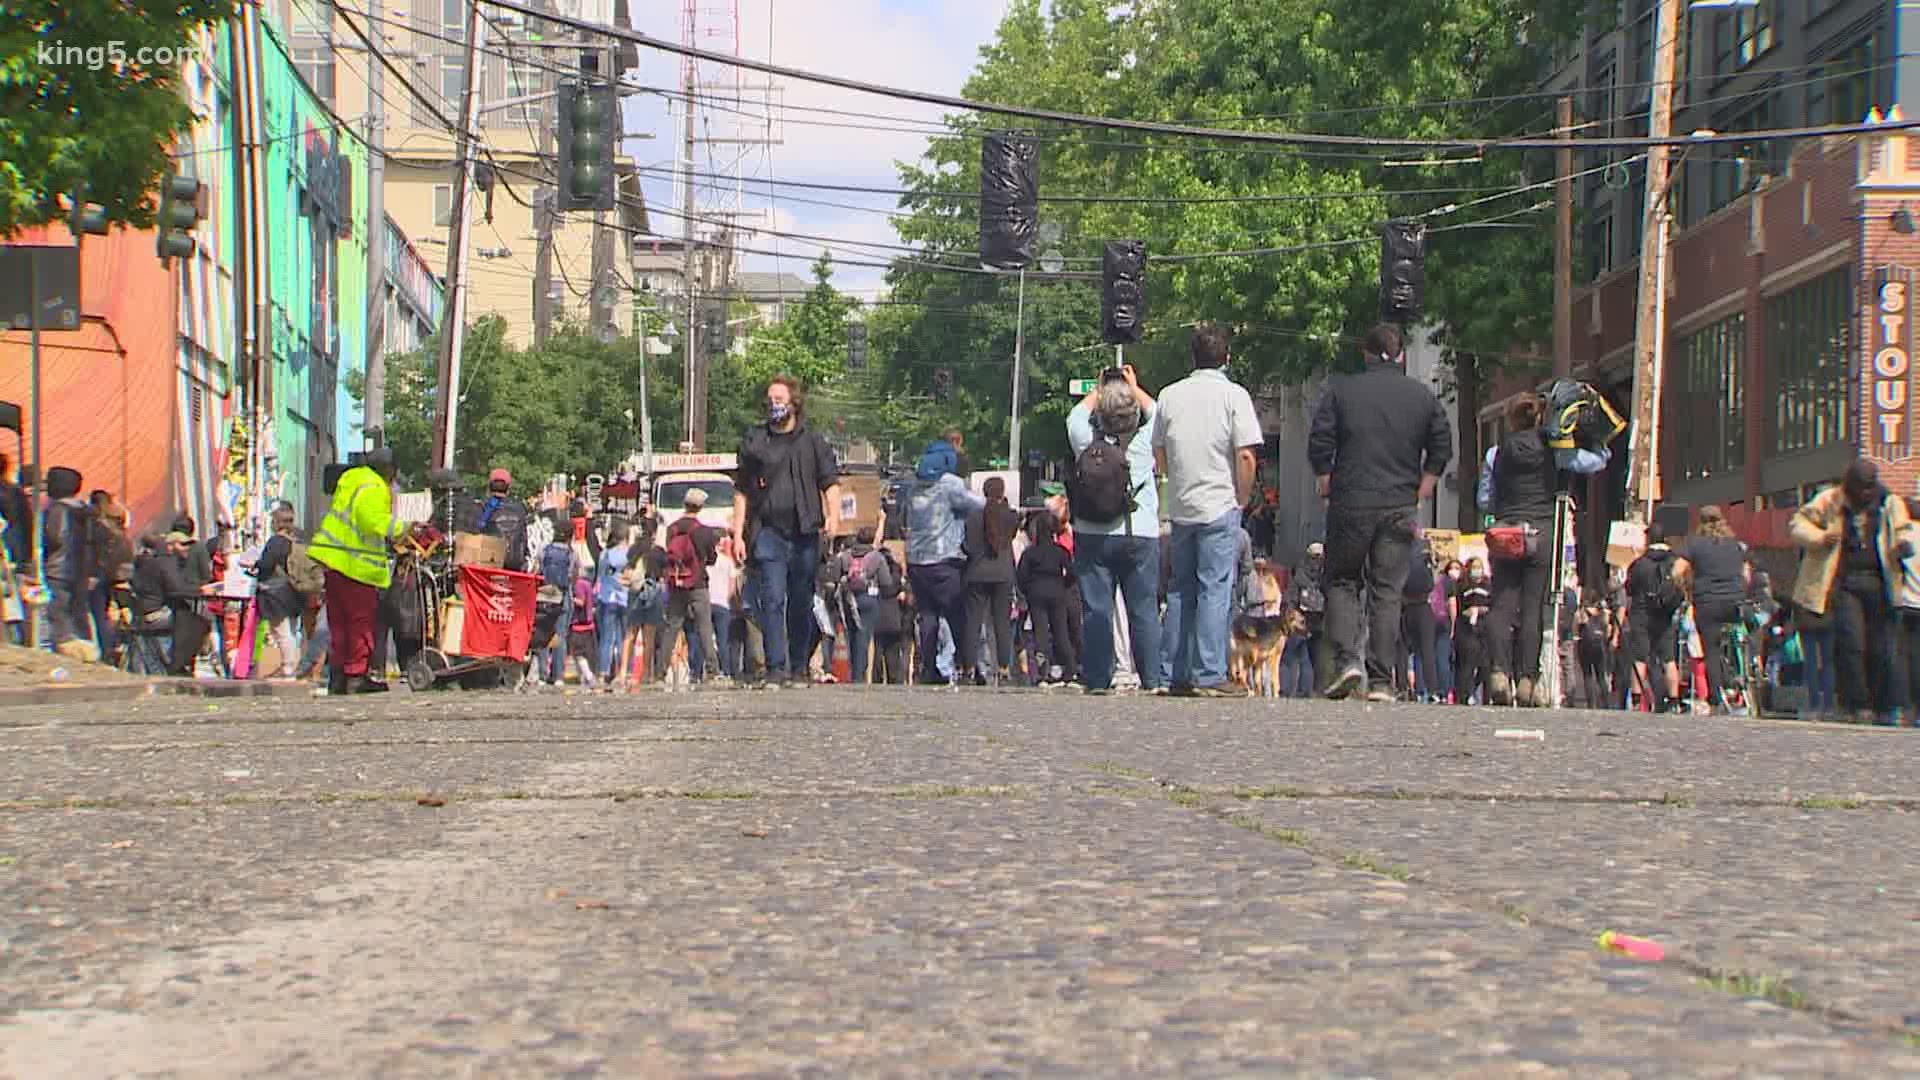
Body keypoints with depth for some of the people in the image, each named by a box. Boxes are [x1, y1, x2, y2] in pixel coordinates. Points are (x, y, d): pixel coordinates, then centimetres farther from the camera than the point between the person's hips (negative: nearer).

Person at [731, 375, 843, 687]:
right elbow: (741, 491, 12)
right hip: (768, 532, -1)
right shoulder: (754, 440, 11)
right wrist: (738, 533, 6)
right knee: (772, 599, -12)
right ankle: (776, 667, -15)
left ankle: (799, 669, 13)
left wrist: (833, 515, -13)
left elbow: (830, 482, 6)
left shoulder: (813, 442, 11)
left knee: (802, 604, 6)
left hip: (805, 533, 1)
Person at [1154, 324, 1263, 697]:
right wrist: (1243, 498, 1)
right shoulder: (1234, 395, -6)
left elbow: (1159, 453, 12)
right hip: (1220, 505, -4)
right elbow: (1246, 456, -12)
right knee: (1215, 589, -4)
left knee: (1180, 589, 12)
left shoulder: (1170, 395, 6)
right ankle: (1208, 675, -7)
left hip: (1180, 507, 4)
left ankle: (1178, 673, 13)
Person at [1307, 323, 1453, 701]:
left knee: (1341, 582, 11)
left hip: (1350, 503, -1)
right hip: (1400, 508, 1)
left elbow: (1319, 444, -3)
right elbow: (1442, 449, 7)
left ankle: (1346, 659, -7)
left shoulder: (1340, 389, 0)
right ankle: (1381, 679, -1)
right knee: (1388, 592, 4)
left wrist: (1328, 486, 11)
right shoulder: (1423, 396, 6)